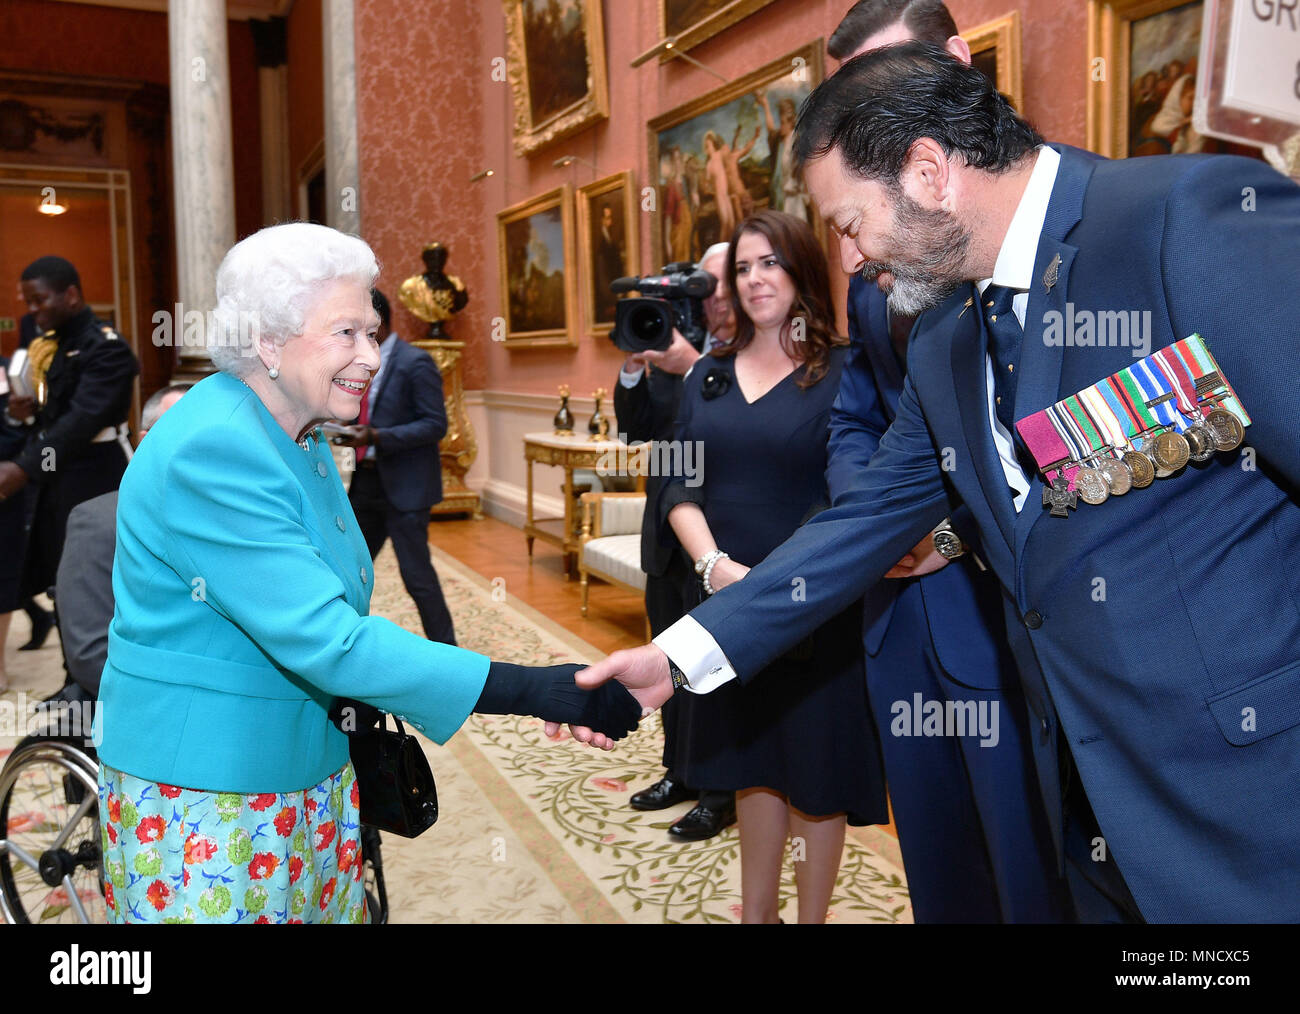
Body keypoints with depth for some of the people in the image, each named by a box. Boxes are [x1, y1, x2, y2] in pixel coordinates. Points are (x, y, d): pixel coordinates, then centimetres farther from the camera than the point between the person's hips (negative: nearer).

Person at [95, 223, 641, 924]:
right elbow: (326, 640, -30)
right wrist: (538, 692, -32)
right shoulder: (211, 451, -24)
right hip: (202, 797, -8)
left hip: (312, 773, 8)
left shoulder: (299, 437, 6)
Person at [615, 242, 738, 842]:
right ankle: (681, 771, 37)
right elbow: (636, 429, 8)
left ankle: (721, 794, 20)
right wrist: (633, 368, -7)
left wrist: (694, 367, -27)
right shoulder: (675, 347, 9)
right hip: (667, 537, 7)